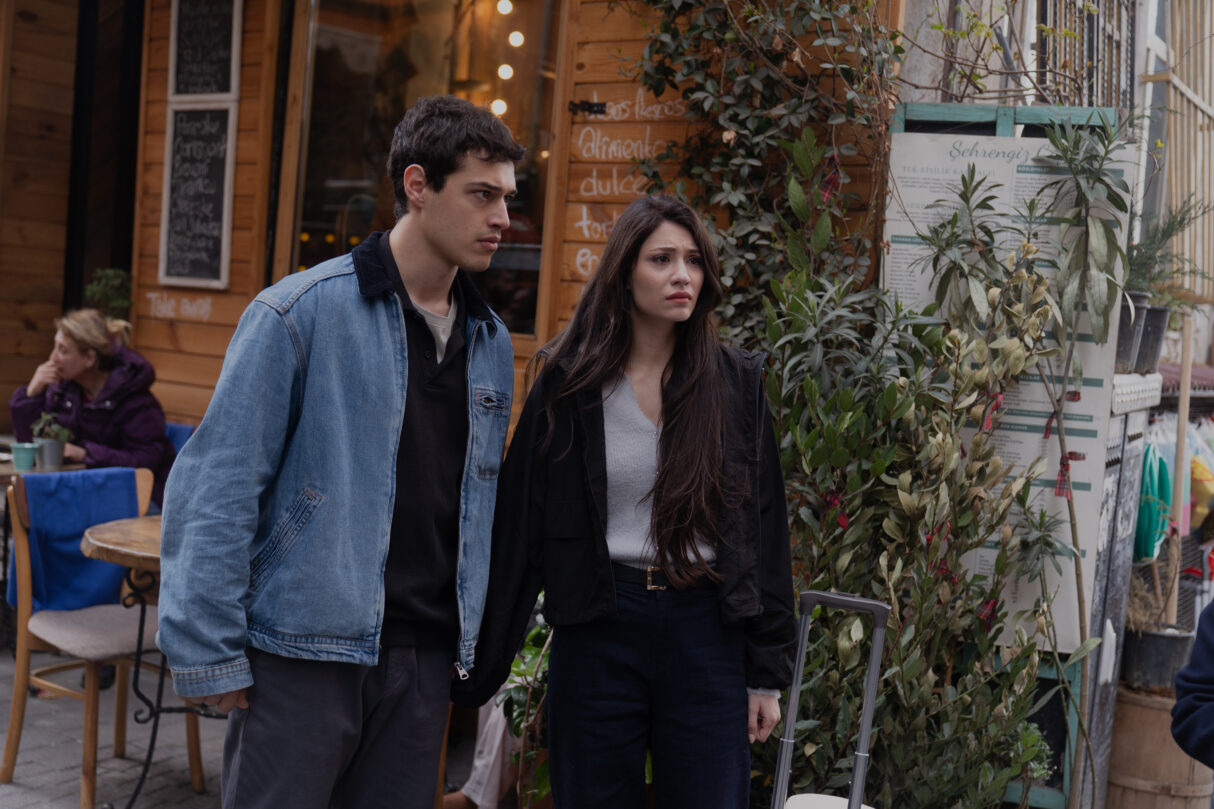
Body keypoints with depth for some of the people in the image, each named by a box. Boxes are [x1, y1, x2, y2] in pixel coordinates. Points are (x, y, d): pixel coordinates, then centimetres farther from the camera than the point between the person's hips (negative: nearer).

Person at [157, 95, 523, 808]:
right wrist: (209, 654, -12)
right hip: (304, 654, -5)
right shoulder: (303, 313, -9)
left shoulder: (492, 340, 9)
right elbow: (217, 489, -10)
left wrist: (475, 644, 14)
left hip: (426, 661, 6)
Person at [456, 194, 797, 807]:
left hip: (707, 629, 1)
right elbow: (521, 525, 0)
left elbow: (765, 526, 5)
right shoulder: (568, 382, 0)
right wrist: (484, 663, 0)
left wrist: (767, 673, 3)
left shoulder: (736, 382, 3)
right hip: (599, 632, 0)